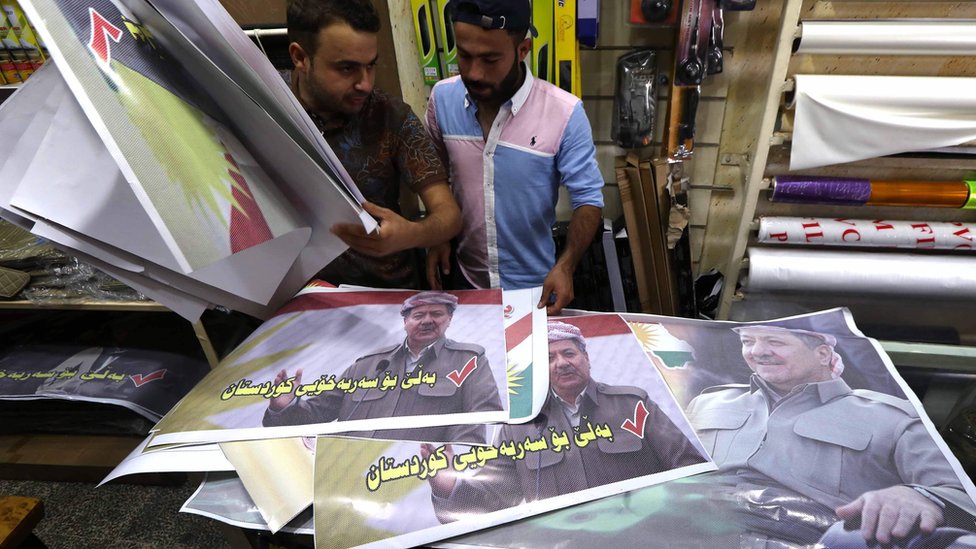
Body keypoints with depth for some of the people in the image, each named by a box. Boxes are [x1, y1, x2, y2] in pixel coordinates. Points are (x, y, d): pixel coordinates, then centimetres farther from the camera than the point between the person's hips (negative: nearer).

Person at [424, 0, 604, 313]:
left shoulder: (564, 113, -20)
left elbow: (588, 199, -14)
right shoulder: (442, 98, -9)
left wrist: (565, 266, -27)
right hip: (464, 277, 3)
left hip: (533, 285, -2)